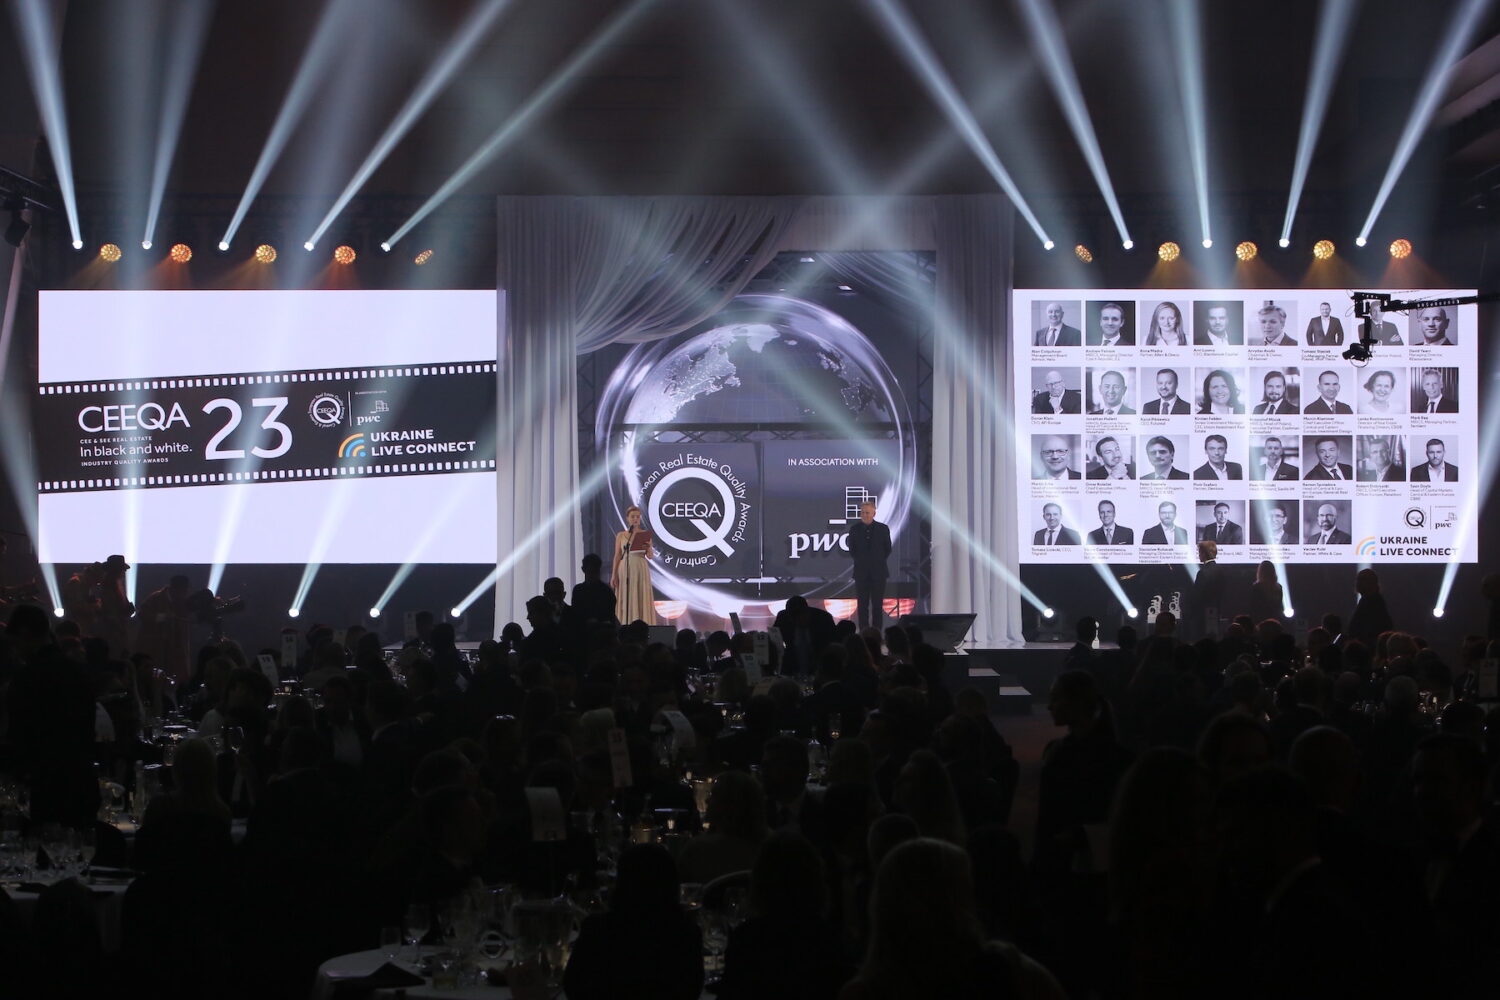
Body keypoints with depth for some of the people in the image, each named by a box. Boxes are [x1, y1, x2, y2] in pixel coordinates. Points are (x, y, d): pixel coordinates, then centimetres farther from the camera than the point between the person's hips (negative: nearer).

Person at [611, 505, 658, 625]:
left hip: (641, 570, -1)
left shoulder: (645, 534, 4)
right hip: (625, 570, 1)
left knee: (641, 600, -2)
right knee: (625, 601, 0)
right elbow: (617, 556, 5)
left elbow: (650, 556, 1)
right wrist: (613, 575, -1)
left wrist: (648, 548, -21)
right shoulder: (620, 535, 6)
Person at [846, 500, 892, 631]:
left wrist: (879, 561, 7)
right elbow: (852, 550, 12)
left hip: (878, 571, -1)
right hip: (861, 572, 1)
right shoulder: (854, 529, 2)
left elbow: (887, 549, 10)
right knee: (862, 604, 1)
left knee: (877, 604, 0)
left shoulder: (883, 529, -1)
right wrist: (859, 560, 8)